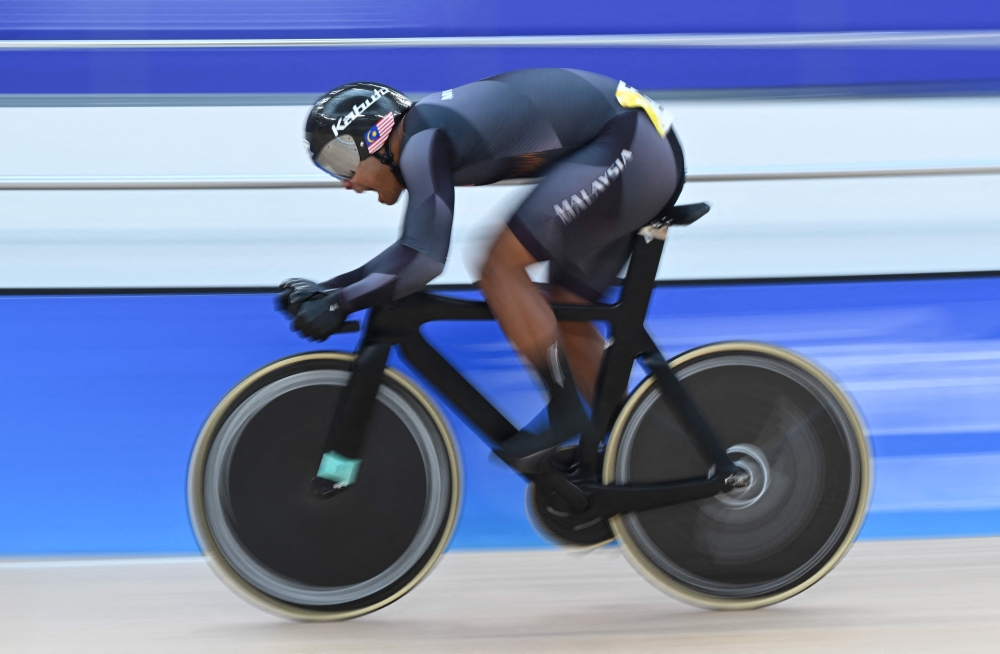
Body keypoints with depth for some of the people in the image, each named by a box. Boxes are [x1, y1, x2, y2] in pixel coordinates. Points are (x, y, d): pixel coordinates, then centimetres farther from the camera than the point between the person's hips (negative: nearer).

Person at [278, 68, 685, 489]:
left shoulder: (423, 143, -15)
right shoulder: (429, 135, 14)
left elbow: (424, 259, -24)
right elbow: (413, 248, 21)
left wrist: (340, 303, -16)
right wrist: (328, 289, 15)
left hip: (628, 146, -10)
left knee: (501, 269, -12)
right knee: (562, 313, 13)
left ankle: (565, 414, -5)